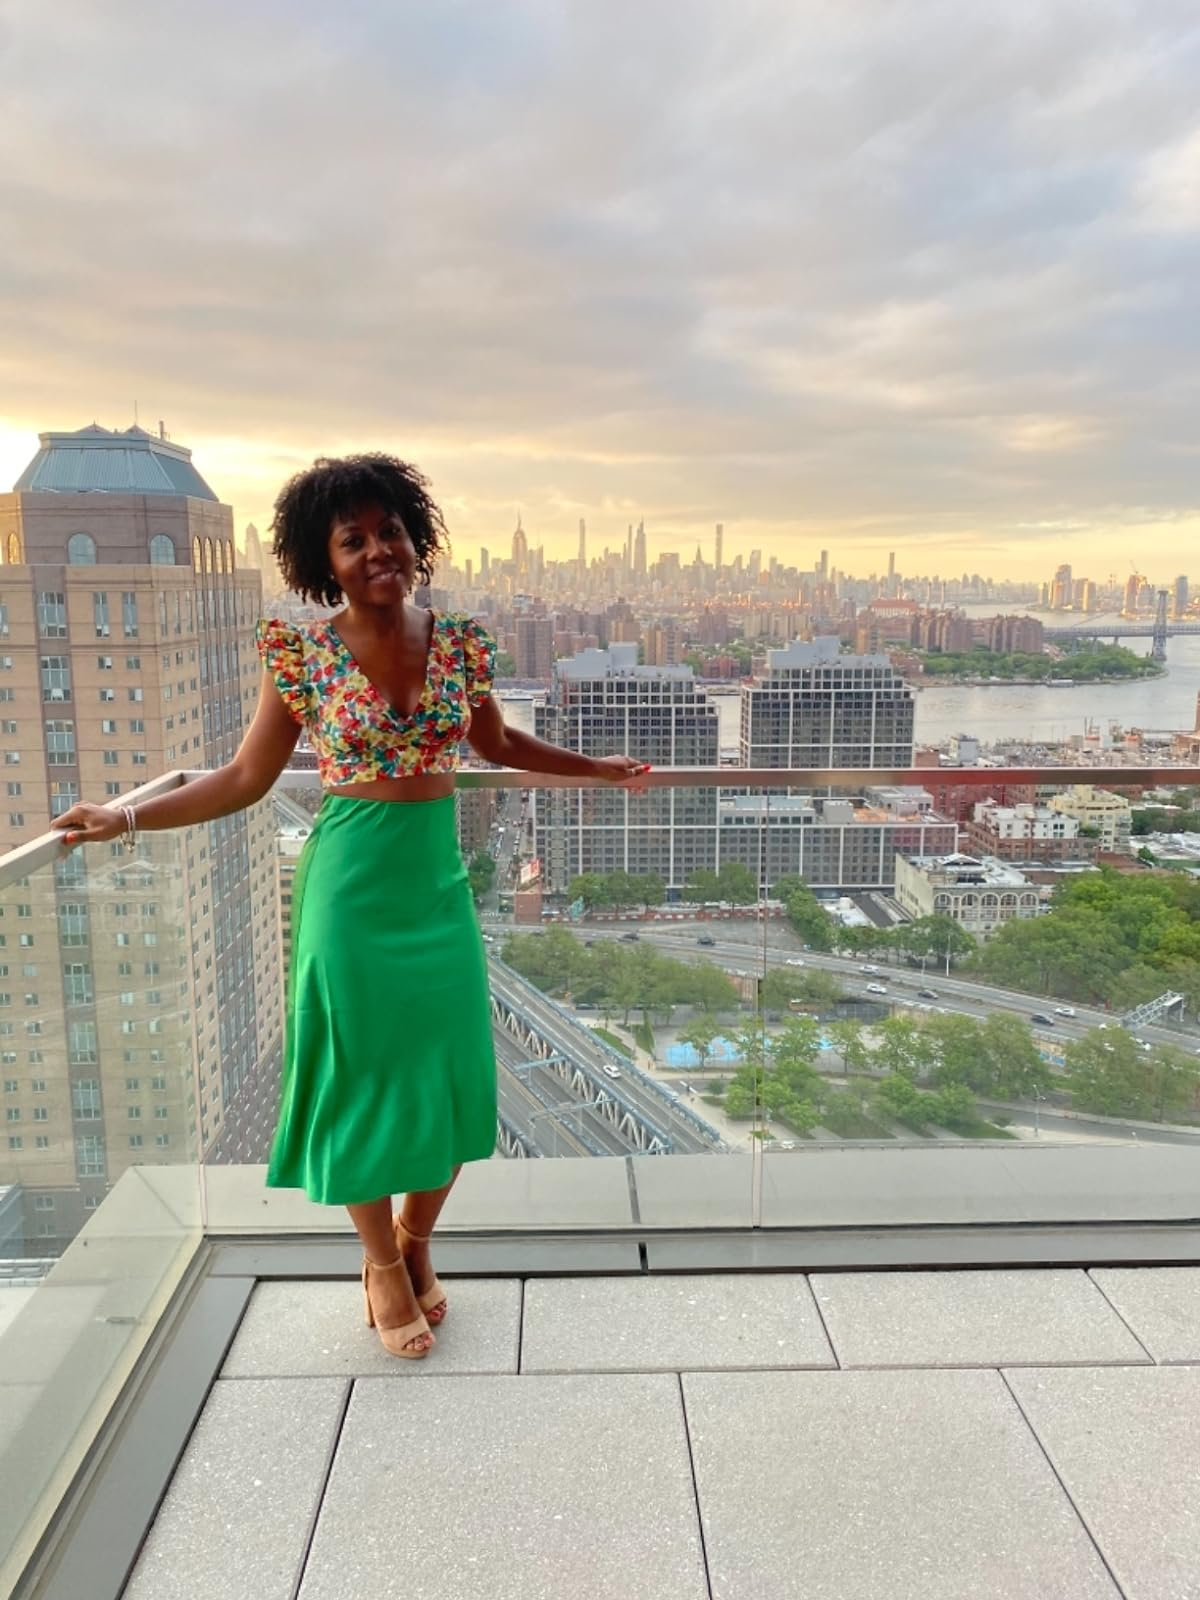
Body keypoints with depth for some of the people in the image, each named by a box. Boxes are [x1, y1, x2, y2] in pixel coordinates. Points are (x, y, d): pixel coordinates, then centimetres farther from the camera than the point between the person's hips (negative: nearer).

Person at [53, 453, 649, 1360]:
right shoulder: (304, 655, -8)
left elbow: (499, 746, 16)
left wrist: (598, 768, 20)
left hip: (440, 880, 3)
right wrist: (130, 818, -9)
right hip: (352, 885, -3)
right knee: (363, 1070, 8)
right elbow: (246, 779, -1)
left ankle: (416, 1243, 35)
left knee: (450, 1074, 9)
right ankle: (383, 1265, 31)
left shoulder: (458, 643, 0)